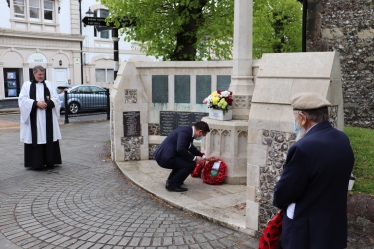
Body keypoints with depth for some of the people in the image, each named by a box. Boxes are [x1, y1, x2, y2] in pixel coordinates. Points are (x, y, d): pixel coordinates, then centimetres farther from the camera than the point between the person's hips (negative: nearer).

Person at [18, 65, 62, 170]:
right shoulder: (27, 85, 9)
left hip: (48, 119, 2)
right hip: (34, 119, -1)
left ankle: (50, 162, 8)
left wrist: (47, 103, -14)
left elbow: (56, 99, 5)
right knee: (36, 140, -4)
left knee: (49, 140, 1)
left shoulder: (49, 84, 14)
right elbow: (22, 100, -2)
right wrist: (36, 103, -15)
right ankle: (37, 163, 1)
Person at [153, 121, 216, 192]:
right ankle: (172, 184, -4)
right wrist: (194, 158, -16)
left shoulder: (188, 131, 13)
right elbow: (180, 149, -28)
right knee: (191, 164, -13)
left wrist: (204, 157, 31)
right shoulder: (185, 131, -17)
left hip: (163, 155, 10)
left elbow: (191, 148, 28)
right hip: (164, 157, -10)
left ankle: (171, 180, 25)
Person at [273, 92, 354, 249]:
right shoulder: (343, 140, -2)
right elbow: (333, 182, 7)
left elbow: (283, 193, -18)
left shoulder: (303, 148, -28)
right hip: (335, 227, 7)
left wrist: (279, 201, 3)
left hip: (307, 232, -7)